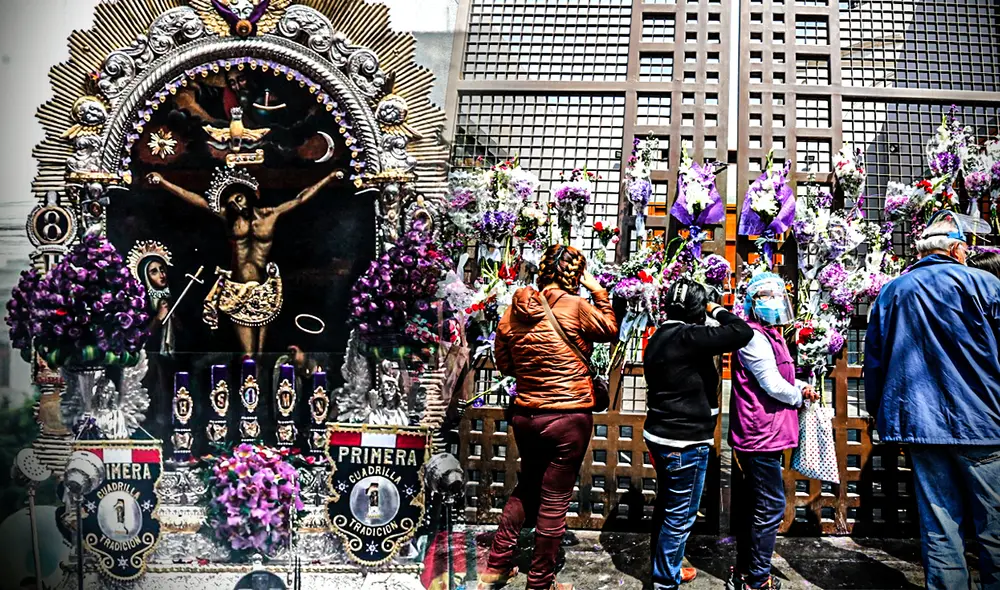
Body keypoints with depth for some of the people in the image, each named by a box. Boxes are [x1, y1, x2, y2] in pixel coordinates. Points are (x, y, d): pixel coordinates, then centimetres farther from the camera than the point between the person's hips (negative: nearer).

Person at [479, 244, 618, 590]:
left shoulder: (514, 311, 0)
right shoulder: (575, 306, -14)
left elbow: (504, 365, 11)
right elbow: (610, 330, 4)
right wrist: (599, 293, 12)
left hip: (526, 416, 5)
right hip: (569, 418, -5)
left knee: (526, 488, 23)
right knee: (554, 501, 7)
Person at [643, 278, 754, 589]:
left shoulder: (659, 337, 8)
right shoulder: (688, 337, -21)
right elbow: (743, 332, -26)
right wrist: (717, 311, -8)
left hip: (659, 435, 9)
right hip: (685, 443, -9)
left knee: (666, 506, 23)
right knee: (681, 515, 5)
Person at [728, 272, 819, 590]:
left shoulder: (769, 335, 17)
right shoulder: (754, 336, -17)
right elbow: (774, 385, -21)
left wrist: (802, 386, 7)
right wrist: (800, 396, -2)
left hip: (759, 433, 11)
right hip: (760, 434, -11)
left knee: (752, 506, 16)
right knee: (771, 506, -5)